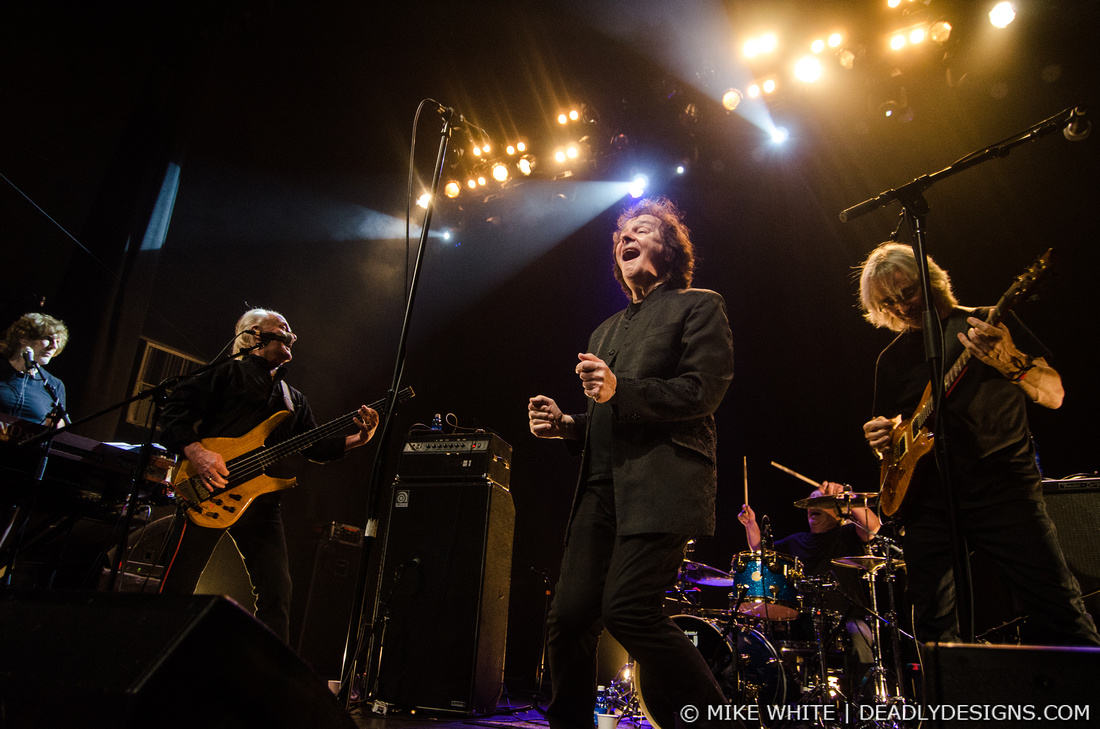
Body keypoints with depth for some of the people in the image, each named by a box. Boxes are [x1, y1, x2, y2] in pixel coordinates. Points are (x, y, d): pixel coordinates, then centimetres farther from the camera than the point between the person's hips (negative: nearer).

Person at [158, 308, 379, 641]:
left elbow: (316, 447, 15)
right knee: (177, 588, -5)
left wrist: (357, 439, -1)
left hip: (261, 500, 5)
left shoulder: (294, 399, 24)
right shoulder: (228, 371, 7)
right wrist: (196, 451, -17)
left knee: (277, 594, -1)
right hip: (208, 492, -5)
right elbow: (175, 407, -1)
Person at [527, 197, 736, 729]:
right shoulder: (606, 330, 28)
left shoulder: (699, 306, 8)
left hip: (660, 483, -7)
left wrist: (620, 390, -18)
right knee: (568, 620, 1)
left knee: (628, 611, -19)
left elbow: (703, 391, -7)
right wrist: (565, 425, 10)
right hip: (600, 488, 7)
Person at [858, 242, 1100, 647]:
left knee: (1060, 611, -8)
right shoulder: (893, 358, 12)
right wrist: (879, 436, -4)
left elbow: (1054, 395, -2)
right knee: (933, 629, 6)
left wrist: (1010, 362, -21)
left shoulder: (990, 323, 4)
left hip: (1004, 490, -3)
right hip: (928, 503, 3)